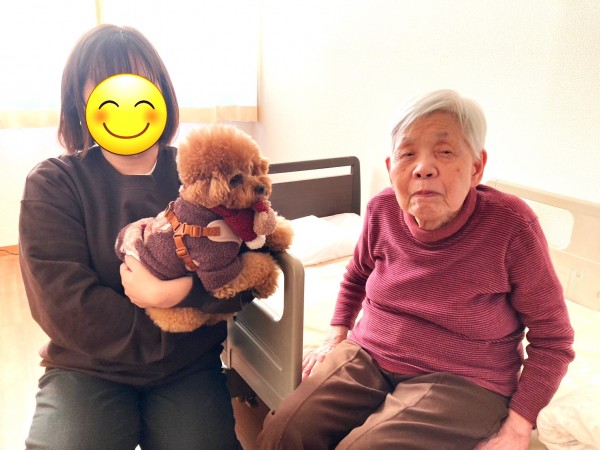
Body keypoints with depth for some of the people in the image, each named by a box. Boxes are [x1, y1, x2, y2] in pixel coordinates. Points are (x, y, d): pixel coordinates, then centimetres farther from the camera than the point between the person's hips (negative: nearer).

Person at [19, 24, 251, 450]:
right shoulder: (52, 184, -5)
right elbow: (64, 307, -14)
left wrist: (182, 291, -27)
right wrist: (178, 335, -14)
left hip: (191, 372, 2)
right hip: (87, 369, -1)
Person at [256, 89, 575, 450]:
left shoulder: (512, 226, -18)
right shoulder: (383, 210, -6)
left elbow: (552, 338, -7)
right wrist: (336, 338, 8)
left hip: (463, 380, -3)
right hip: (367, 356, 4)